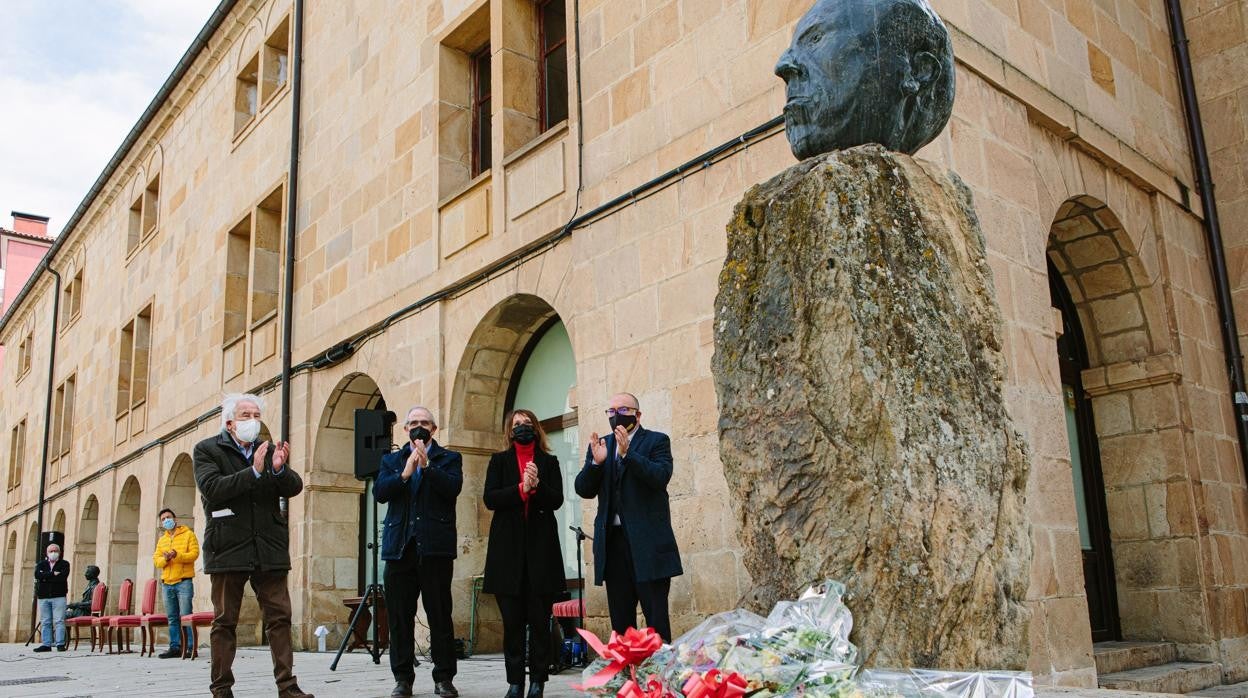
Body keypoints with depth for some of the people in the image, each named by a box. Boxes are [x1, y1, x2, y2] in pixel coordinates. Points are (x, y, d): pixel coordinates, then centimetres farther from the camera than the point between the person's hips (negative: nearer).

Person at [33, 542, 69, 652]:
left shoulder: (64, 564, 9)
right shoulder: (41, 564, 17)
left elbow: (63, 576, -9)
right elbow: (37, 575, -4)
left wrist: (46, 577, -6)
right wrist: (53, 574, -9)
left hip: (58, 596, -3)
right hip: (43, 597, 3)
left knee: (59, 621, -8)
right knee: (45, 622, 4)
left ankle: (60, 644, -8)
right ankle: (46, 645, 8)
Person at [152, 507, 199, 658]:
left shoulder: (188, 534, 4)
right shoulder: (161, 540, 20)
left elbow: (194, 554, -6)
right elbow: (156, 560, 12)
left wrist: (176, 556, -20)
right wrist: (164, 559, -10)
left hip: (184, 581, -5)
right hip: (167, 583, 5)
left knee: (185, 616, -10)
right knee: (172, 618, 7)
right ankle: (175, 647, 11)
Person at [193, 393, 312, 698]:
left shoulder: (270, 450, 12)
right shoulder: (207, 450, 2)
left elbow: (294, 487, 3)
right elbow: (212, 488, -14)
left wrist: (280, 469, -17)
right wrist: (254, 471, -20)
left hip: (269, 548, 3)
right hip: (228, 548, -3)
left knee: (279, 617, 1)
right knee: (225, 621, 4)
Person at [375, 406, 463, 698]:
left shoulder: (448, 459, 11)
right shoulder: (391, 460, 18)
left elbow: (453, 487, -7)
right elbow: (379, 492, 2)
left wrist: (427, 465, -14)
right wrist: (405, 474, -11)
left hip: (435, 546, -2)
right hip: (400, 546, 3)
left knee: (440, 614, -2)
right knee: (399, 616, 4)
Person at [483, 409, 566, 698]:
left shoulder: (549, 462, 12)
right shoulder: (499, 460, 12)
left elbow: (557, 500, 1)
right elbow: (490, 498, -1)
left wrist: (537, 486, -17)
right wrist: (521, 488, -14)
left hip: (541, 547, 0)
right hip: (508, 549, 0)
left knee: (540, 619, -1)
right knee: (512, 620, 1)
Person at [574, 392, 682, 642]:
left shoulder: (656, 441, 4)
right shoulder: (600, 445, 16)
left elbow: (661, 477, -13)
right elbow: (584, 489, 7)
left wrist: (628, 453, -21)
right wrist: (596, 462, -10)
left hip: (647, 540, -4)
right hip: (612, 539, 5)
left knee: (656, 615, -4)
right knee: (620, 618, 8)